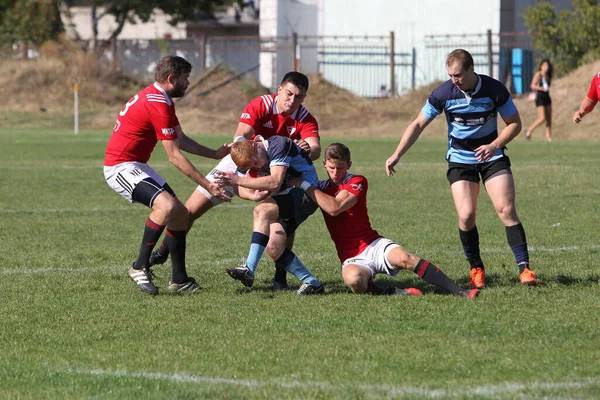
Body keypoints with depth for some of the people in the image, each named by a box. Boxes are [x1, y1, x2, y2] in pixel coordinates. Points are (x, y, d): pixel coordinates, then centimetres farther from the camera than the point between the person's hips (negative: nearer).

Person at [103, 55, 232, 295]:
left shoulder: (159, 99, 14)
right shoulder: (158, 105, -20)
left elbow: (180, 140, 26)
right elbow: (174, 156, -19)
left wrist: (215, 154, 26)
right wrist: (207, 185, -17)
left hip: (136, 166, 11)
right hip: (121, 167, -11)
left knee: (180, 214, 8)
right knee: (166, 205, -30)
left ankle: (179, 279, 12)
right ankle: (140, 267, -20)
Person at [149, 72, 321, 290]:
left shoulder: (305, 120, -18)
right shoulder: (260, 106, -23)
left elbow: (315, 149, -34)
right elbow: (239, 137, -34)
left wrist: (309, 150, -58)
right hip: (241, 162, -1)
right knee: (189, 211, -2)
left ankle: (280, 275, -4)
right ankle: (163, 252, 21)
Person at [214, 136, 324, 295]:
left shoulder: (278, 144, -22)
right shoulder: (251, 157, 4)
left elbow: (275, 183, -31)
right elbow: (242, 190, -1)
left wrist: (238, 180, -35)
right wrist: (253, 194, -24)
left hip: (306, 195, -9)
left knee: (262, 210, -31)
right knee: (274, 250, -9)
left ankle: (249, 269, -36)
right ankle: (311, 282, 4)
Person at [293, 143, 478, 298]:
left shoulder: (357, 182, -2)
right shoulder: (321, 188, 14)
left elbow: (334, 207, -17)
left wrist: (304, 184, -15)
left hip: (373, 245, -1)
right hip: (352, 258, 1)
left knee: (404, 258, -32)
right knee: (354, 279, -38)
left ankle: (459, 291, -31)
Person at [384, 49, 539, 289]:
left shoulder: (494, 90, -15)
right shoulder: (443, 93, -13)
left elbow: (515, 123, -4)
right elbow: (418, 124, -4)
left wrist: (494, 146, -20)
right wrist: (397, 155, -10)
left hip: (491, 156, 0)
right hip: (460, 159, 0)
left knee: (507, 211, -14)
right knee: (466, 215, -14)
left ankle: (524, 268, -10)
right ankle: (476, 268, 5)